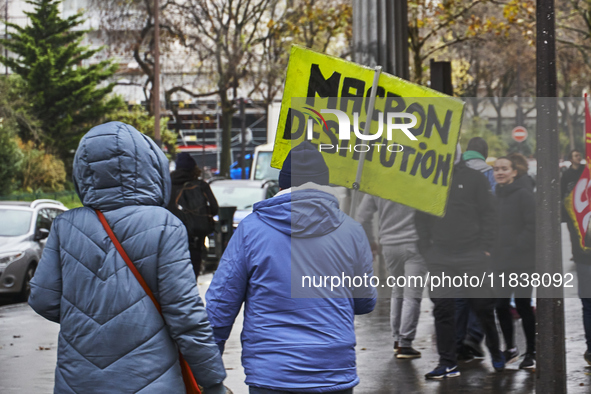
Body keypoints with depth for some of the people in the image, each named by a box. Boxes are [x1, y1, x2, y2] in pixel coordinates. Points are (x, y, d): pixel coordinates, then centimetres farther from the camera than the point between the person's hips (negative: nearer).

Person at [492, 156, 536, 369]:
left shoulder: (523, 194, -8)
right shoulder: (495, 195, 13)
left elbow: (532, 225, -14)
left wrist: (519, 246, -16)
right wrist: (491, 249, 9)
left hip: (521, 262, -6)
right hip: (500, 262, 6)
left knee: (523, 305, -3)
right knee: (501, 305, 6)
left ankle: (531, 352, 8)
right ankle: (510, 348, 22)